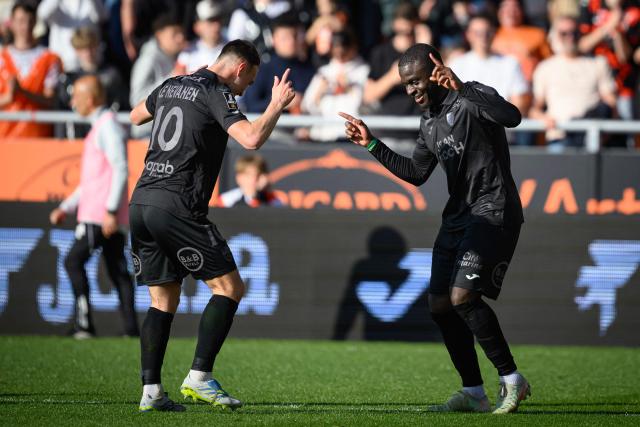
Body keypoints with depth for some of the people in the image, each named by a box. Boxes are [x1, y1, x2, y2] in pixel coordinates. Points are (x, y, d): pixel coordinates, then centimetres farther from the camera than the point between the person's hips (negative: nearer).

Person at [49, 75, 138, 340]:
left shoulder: (108, 126, -10)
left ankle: (84, 325, -11)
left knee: (73, 261, -8)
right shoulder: (100, 127, 22)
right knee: (117, 270, 6)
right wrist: (66, 207, 24)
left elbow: (120, 169, -18)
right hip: (100, 213, 10)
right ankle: (131, 328, 3)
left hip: (100, 215, -10)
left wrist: (111, 210, -24)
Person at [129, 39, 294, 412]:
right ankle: (199, 378, -9)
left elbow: (136, 116, 38)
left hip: (142, 201, 8)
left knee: (164, 299, 11)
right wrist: (277, 105, -3)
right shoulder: (216, 93, -5)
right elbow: (252, 139, -18)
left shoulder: (171, 86, 19)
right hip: (176, 206, -8)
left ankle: (151, 391, 2)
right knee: (229, 287, -2)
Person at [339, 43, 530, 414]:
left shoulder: (472, 98, -11)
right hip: (458, 217, 10)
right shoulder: (429, 122, 16)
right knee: (440, 306, 5)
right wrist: (372, 145, 17)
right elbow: (416, 174, 23)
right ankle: (474, 393, 14)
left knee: (462, 296, -21)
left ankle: (512, 380, -9)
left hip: (493, 212, -10)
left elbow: (512, 116, -31)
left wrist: (462, 88, -36)